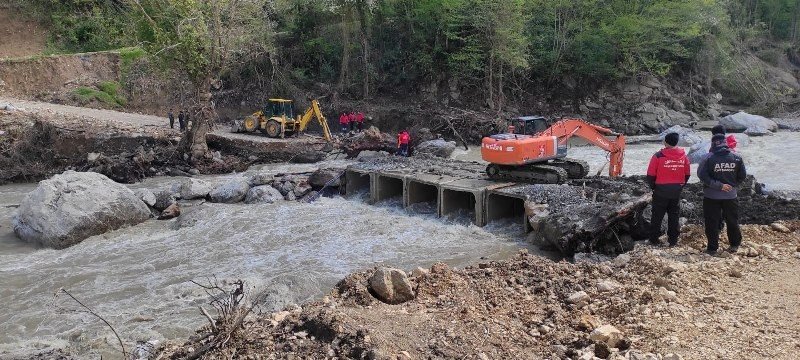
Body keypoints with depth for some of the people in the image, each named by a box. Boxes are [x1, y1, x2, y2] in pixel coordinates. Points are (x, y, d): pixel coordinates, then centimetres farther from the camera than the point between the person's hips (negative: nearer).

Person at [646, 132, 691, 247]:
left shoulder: (658, 156, -15)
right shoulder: (683, 156, -2)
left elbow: (650, 175, -11)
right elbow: (687, 174, 6)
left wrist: (653, 186, 5)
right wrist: (680, 185, 17)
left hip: (661, 191, -3)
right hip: (676, 192, 3)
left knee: (657, 216, 7)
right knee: (674, 216, 13)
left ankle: (654, 239, 11)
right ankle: (673, 240, 17)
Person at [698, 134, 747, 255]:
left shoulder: (708, 159, -14)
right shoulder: (737, 158, -4)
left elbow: (702, 175, -19)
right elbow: (742, 176, 2)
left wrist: (719, 185, -14)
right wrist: (732, 185, 13)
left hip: (711, 196, -3)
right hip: (731, 195, 3)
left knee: (712, 223, 5)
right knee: (732, 221, 18)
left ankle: (712, 248, 9)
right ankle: (735, 245, 31)